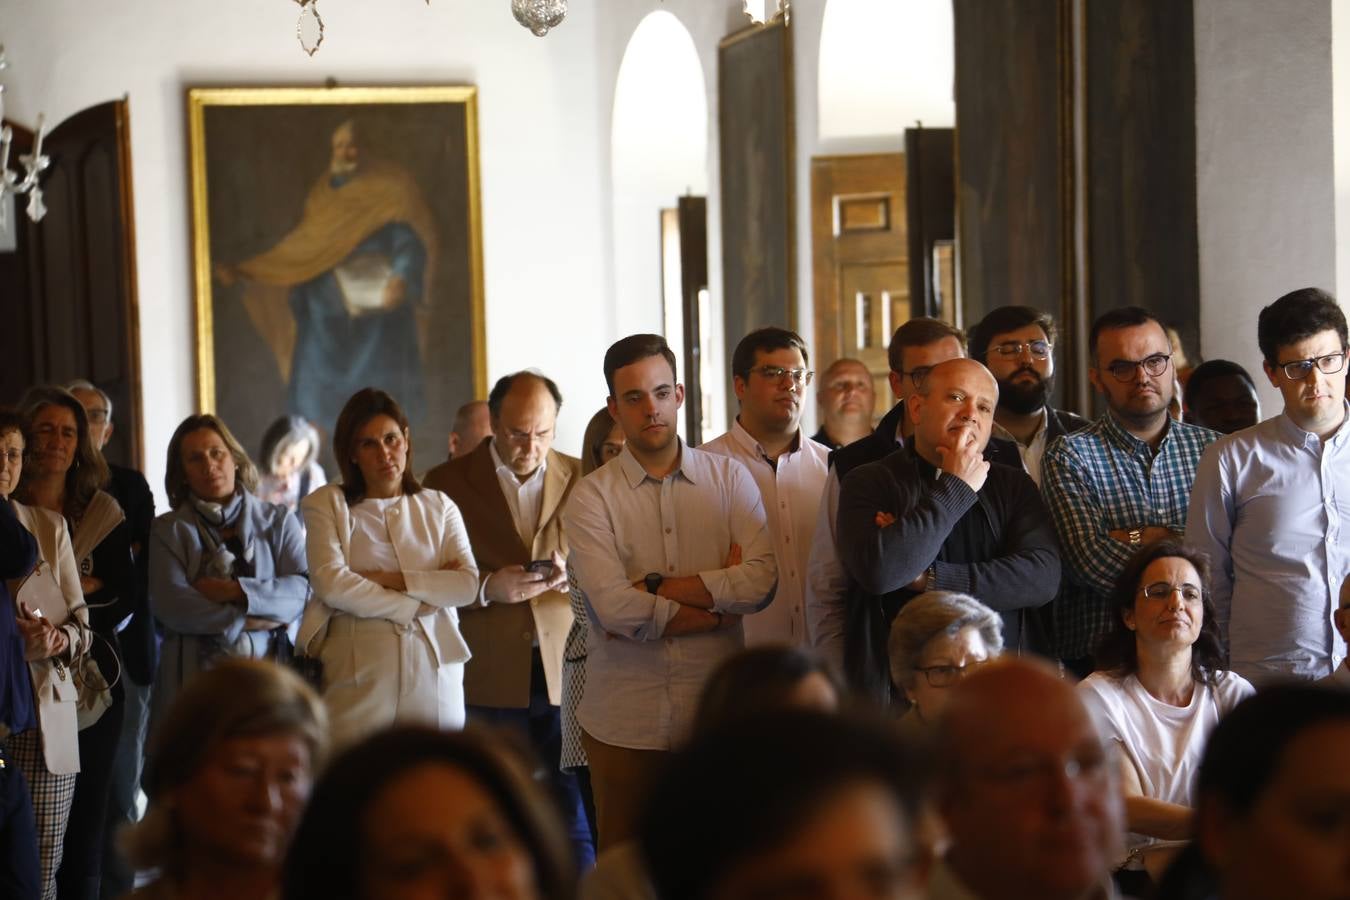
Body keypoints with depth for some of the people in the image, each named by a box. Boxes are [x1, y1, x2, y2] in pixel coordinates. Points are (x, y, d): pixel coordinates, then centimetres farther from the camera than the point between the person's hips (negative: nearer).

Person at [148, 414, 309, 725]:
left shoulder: (277, 520, 14)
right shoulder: (169, 531, 10)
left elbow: (305, 589, 1)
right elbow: (170, 605, -5)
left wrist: (234, 591, -8)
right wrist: (250, 619, -6)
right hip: (197, 681, -1)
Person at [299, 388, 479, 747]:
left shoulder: (438, 507, 14)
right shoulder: (327, 503, 6)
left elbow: (468, 585, 0)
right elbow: (330, 584, -9)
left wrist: (390, 579, -9)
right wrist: (417, 601, -5)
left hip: (434, 677, 2)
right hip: (361, 677, -2)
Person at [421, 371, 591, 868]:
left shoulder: (579, 478, 8)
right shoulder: (448, 482, 4)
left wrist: (572, 575, -11)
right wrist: (487, 587, -14)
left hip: (565, 669, 1)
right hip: (490, 675, -1)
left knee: (575, 815, -2)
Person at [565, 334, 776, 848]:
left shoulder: (730, 479, 5)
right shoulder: (592, 496, -1)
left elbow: (761, 581, -9)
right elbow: (613, 607, -14)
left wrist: (654, 587, -11)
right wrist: (719, 602, -8)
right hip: (624, 722, -1)